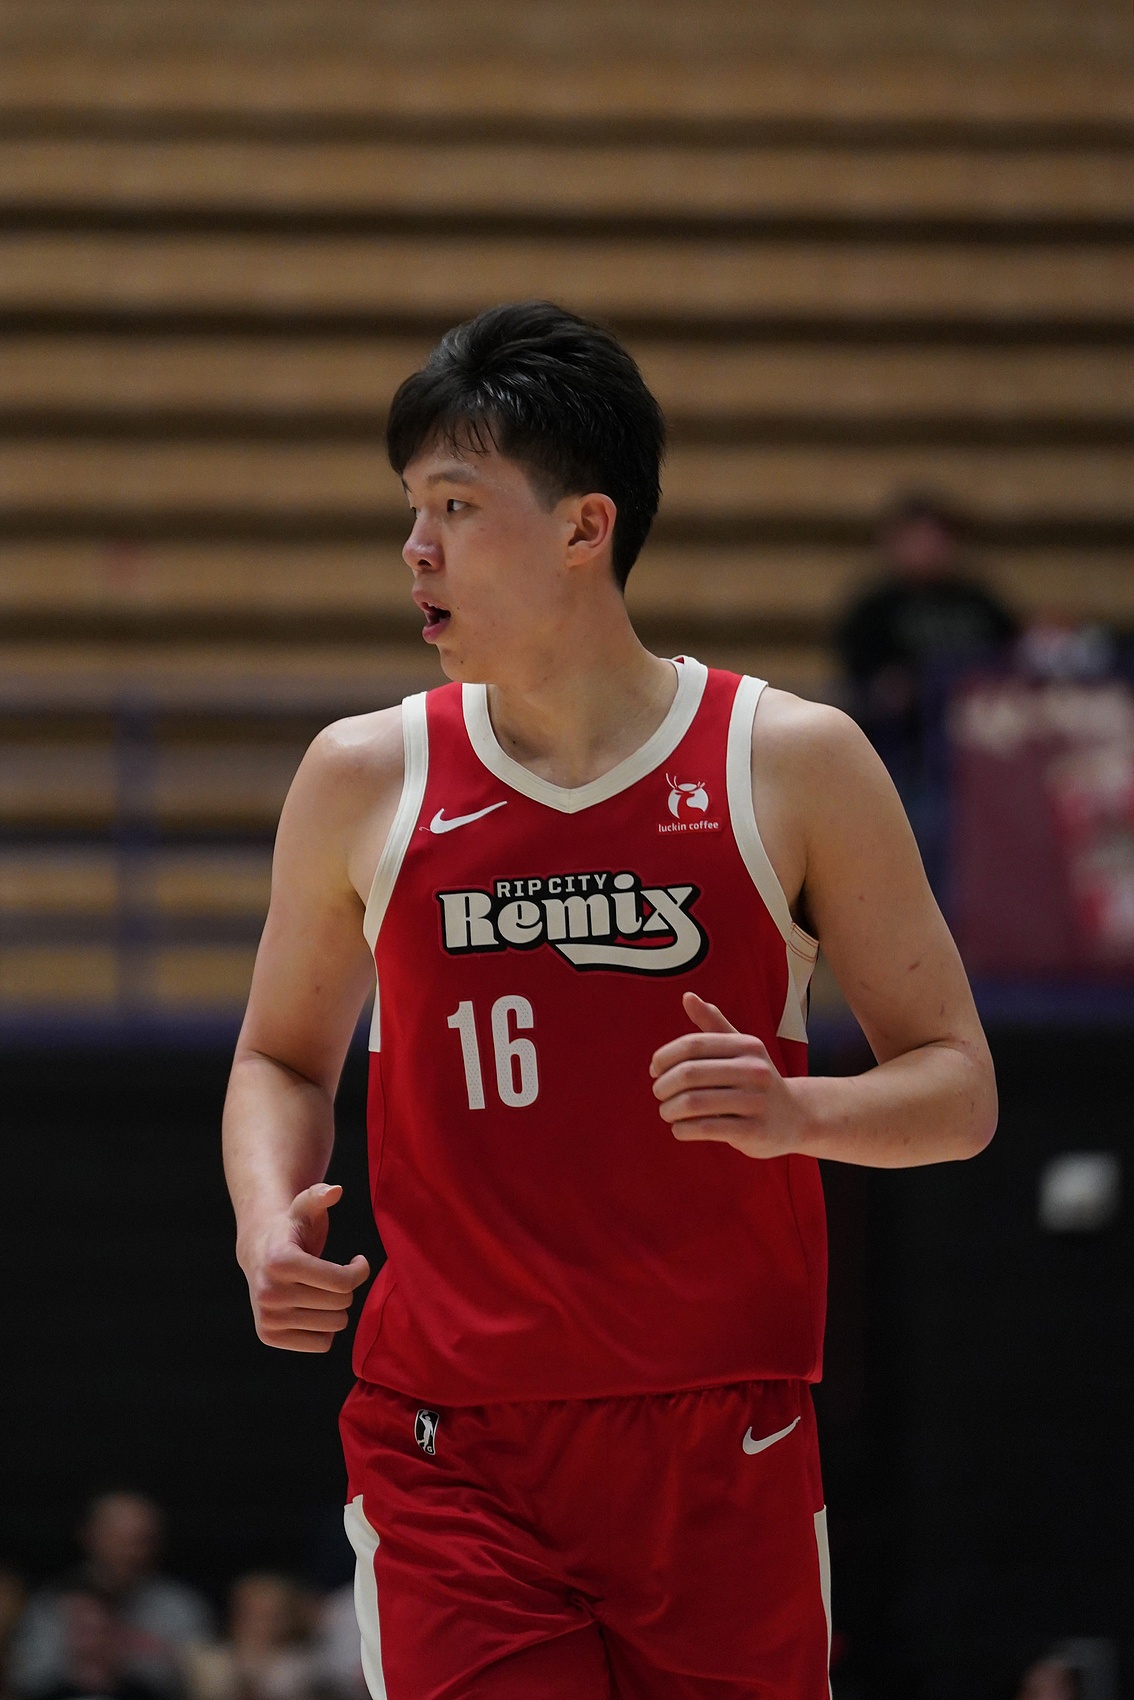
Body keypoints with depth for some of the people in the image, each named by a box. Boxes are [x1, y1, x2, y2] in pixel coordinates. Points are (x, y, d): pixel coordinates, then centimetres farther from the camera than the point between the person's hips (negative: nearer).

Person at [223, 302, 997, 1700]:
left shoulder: (793, 763, 1)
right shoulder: (364, 777, 6)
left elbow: (956, 1085, 6)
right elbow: (283, 1057, 20)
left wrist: (796, 1112, -15)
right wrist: (267, 1216, -1)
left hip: (722, 1441, 0)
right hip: (448, 1460, 0)